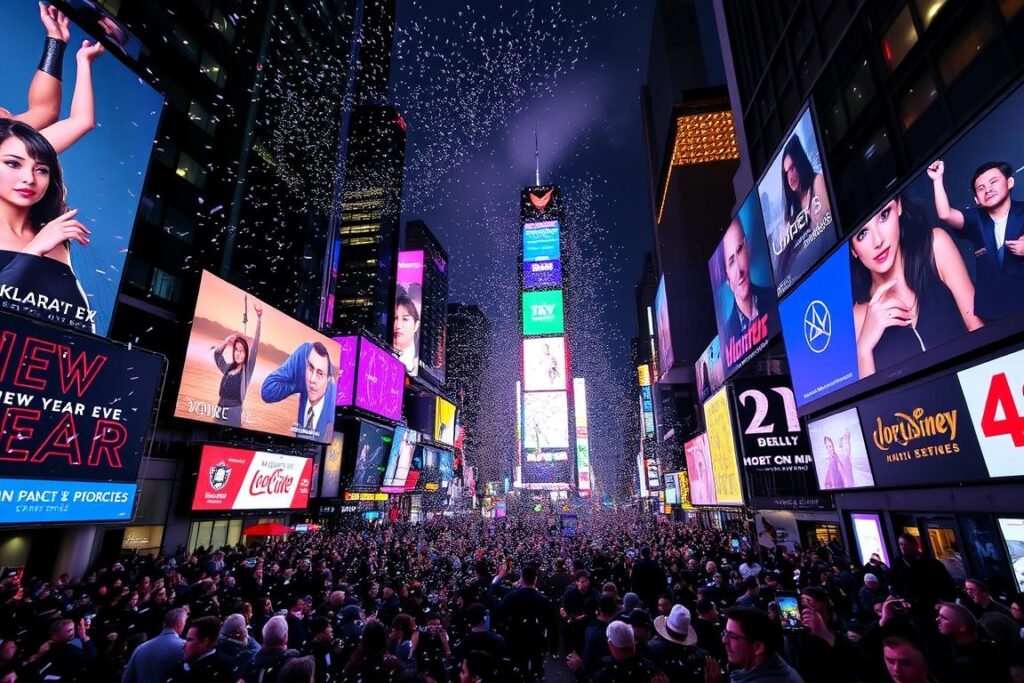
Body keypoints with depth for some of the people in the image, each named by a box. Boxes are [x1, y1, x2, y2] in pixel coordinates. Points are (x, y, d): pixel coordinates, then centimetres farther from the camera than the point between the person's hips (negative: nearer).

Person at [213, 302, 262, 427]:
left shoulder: (247, 370, -1)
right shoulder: (227, 368, 12)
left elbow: (255, 347, -14)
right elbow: (217, 353, 31)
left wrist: (259, 318, -23)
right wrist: (225, 343, 8)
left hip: (234, 412, -4)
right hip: (219, 411, 5)